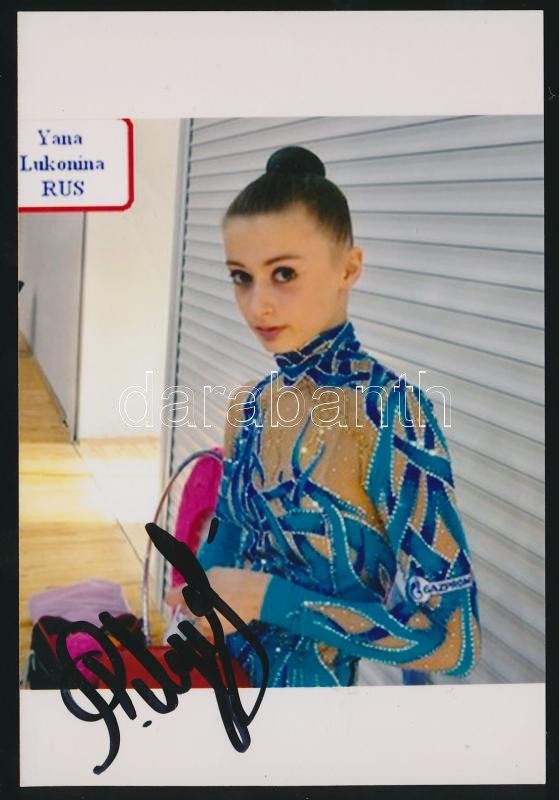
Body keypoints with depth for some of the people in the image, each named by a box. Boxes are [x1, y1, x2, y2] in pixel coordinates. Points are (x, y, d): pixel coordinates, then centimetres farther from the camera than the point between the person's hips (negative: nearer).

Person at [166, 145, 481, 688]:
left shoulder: (389, 411, -24)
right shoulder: (248, 406, -3)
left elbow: (450, 638, -26)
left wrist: (266, 597, -23)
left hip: (332, 679, -6)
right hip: (238, 669, 6)